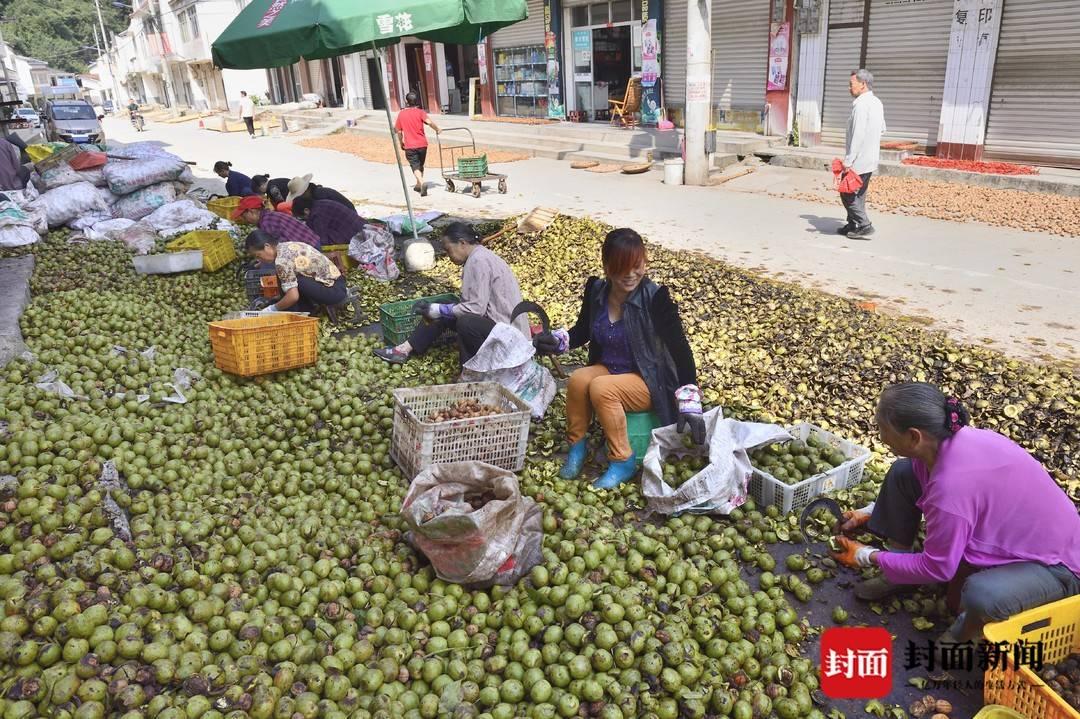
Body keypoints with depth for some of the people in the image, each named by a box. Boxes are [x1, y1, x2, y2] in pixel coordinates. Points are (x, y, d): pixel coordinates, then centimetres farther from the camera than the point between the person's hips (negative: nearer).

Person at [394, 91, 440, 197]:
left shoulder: (401, 114, 4)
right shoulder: (420, 112, -1)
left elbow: (399, 131, 8)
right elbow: (429, 122, -19)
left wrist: (401, 143, 23)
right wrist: (437, 129, -1)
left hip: (409, 146, -1)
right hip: (422, 144, 2)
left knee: (415, 167, -6)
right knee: (420, 166, 20)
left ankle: (422, 184, -31)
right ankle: (418, 186, 32)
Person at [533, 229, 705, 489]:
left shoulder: (655, 298, -20)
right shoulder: (596, 291, -6)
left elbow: (680, 350, -20)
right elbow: (582, 332, 10)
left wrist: (690, 404, -28)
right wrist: (556, 340, -13)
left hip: (648, 381, -4)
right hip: (608, 369, 5)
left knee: (601, 388, -31)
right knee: (578, 379, -26)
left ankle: (623, 462, -14)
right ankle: (577, 447, -7)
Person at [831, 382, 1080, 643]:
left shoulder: (952, 486, -39)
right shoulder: (944, 440, -15)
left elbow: (936, 568, -24)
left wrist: (868, 557, -13)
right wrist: (869, 513, 2)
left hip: (1054, 563, -8)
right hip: (1004, 530, 9)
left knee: (982, 595, -41)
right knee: (901, 473, -1)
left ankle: (970, 627, -2)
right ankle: (897, 574, 13)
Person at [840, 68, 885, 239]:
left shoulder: (861, 104, -18)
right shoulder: (877, 103, 12)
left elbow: (858, 135, -22)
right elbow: (882, 129, 21)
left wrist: (848, 161, -21)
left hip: (858, 160, -9)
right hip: (871, 159, 9)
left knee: (847, 194, -1)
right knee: (858, 194, 16)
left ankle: (864, 225, -3)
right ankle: (853, 225, 22)